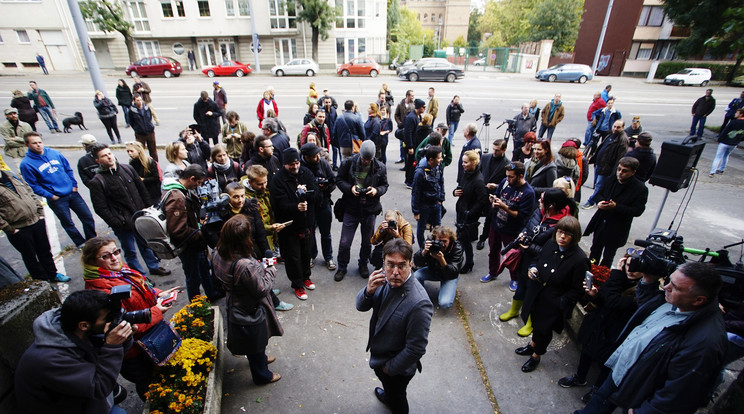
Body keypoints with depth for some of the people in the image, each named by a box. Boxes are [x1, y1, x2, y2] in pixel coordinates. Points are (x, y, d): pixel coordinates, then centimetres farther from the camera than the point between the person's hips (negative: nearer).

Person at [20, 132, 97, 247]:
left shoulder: (54, 153, 2)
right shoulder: (26, 164, -9)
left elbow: (68, 169, 11)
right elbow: (33, 185, -8)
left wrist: (74, 185, 4)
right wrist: (50, 196, -12)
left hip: (72, 193, 3)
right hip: (56, 199, -3)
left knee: (88, 217, 7)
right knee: (67, 223, 10)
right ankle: (81, 244, 25)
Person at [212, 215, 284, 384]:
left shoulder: (218, 255, -15)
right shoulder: (246, 265, -41)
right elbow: (261, 290, -27)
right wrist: (270, 271, -11)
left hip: (235, 309, 7)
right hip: (251, 313, -7)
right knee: (256, 346, 21)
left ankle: (260, 358, 61)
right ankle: (262, 375, 47)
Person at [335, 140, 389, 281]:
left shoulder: (380, 167, -4)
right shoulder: (348, 163, -8)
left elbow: (384, 185, 7)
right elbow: (339, 180, 1)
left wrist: (377, 190, -16)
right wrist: (350, 188, -18)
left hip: (370, 210, 1)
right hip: (351, 209, -1)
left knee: (367, 242, 16)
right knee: (344, 242, 2)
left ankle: (363, 264, 41)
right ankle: (342, 267, 26)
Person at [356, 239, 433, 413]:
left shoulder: (419, 304, -39)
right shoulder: (384, 278, -19)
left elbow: (416, 348, -29)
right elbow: (361, 306, -9)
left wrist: (390, 367, -14)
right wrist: (368, 291, -31)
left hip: (398, 368, -6)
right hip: (379, 353, 7)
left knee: (397, 400, 26)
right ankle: (388, 396, 68)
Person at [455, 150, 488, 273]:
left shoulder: (478, 180, -23)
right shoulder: (465, 174, 2)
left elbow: (483, 201, -25)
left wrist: (470, 214, -21)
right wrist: (455, 192, -5)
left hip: (470, 216, -8)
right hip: (461, 211, 8)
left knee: (464, 240, 5)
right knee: (460, 237, 17)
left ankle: (469, 263, 26)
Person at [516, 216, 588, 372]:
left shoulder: (579, 259, -24)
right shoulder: (550, 245, -8)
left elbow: (577, 290, -16)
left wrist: (561, 302, -21)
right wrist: (533, 269, -8)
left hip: (553, 304, -5)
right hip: (537, 295, 5)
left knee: (544, 329, 15)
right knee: (536, 322, 25)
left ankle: (536, 356, 41)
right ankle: (533, 345, 54)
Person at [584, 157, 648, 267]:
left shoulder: (640, 189, -16)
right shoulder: (611, 179, -1)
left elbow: (637, 211, -19)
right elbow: (600, 193, 12)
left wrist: (616, 207, -29)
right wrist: (600, 201, -11)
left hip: (617, 230, -5)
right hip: (601, 223, 5)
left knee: (608, 256, 9)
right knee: (595, 250, 20)